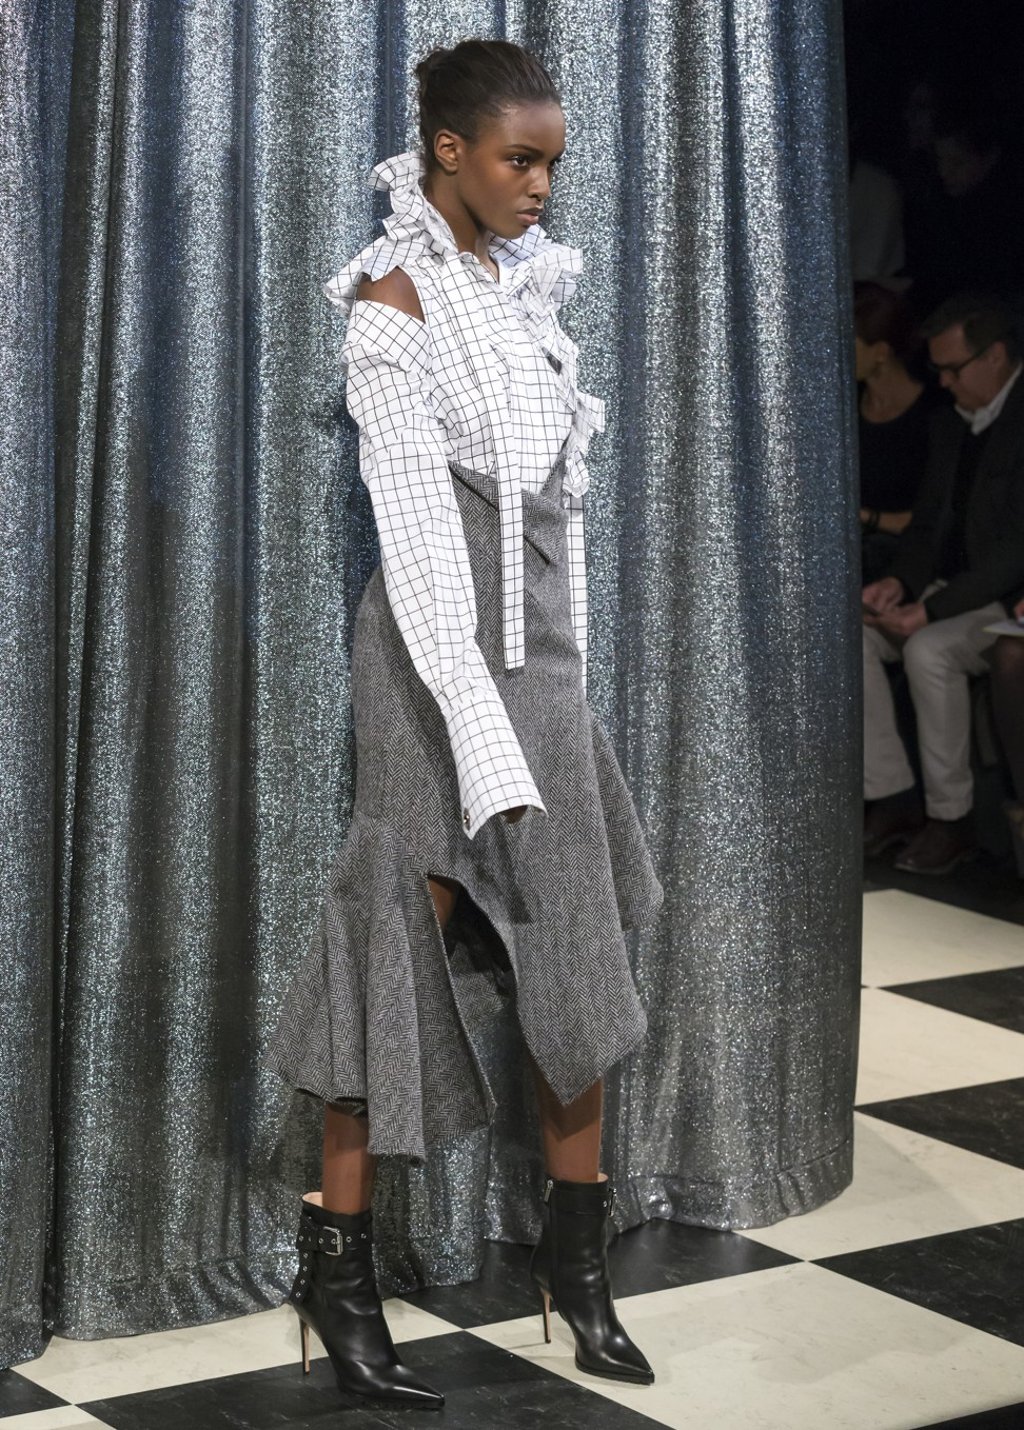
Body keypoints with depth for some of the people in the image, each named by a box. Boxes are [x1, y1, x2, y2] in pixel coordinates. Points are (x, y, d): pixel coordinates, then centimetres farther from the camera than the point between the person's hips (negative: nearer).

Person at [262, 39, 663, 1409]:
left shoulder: (529, 279, 11)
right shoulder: (396, 304, -12)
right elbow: (419, 534, -18)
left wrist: (568, 670, 14)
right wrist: (482, 736, -23)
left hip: (543, 648, 7)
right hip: (439, 653, -7)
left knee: (581, 955, 8)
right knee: (410, 950, -3)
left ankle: (576, 1257, 21)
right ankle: (338, 1270, 10)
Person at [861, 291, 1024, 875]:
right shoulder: (951, 423, 12)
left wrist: (930, 610, -24)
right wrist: (900, 582, -4)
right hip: (953, 591, 8)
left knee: (930, 649, -33)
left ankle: (951, 817, -18)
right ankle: (892, 797, -9)